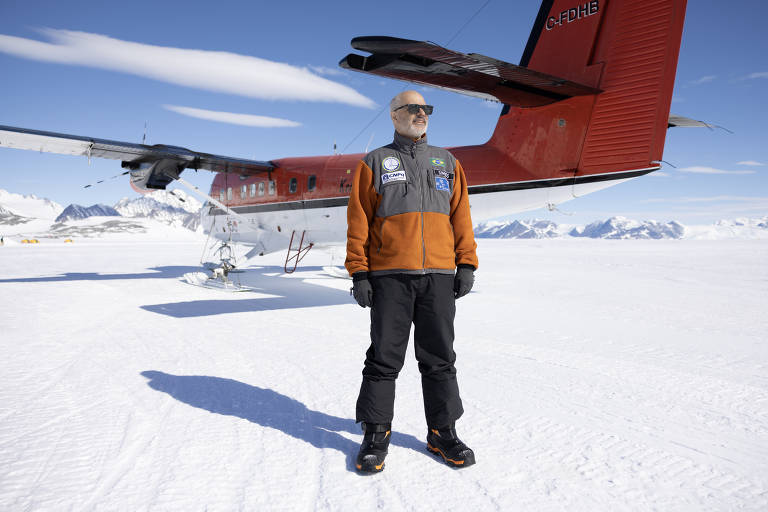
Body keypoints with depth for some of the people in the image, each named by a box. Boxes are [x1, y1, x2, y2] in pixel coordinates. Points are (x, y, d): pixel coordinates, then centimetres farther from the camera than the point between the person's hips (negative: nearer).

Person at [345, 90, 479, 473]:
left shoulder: (447, 163, 17)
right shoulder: (374, 164, 8)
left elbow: (461, 215, 13)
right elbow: (358, 221, 3)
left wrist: (467, 264, 3)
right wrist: (359, 273, -5)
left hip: (439, 276, 3)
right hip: (389, 276, -2)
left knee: (439, 358, 7)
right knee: (384, 357, 1)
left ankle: (442, 432, 20)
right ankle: (375, 434, 15)